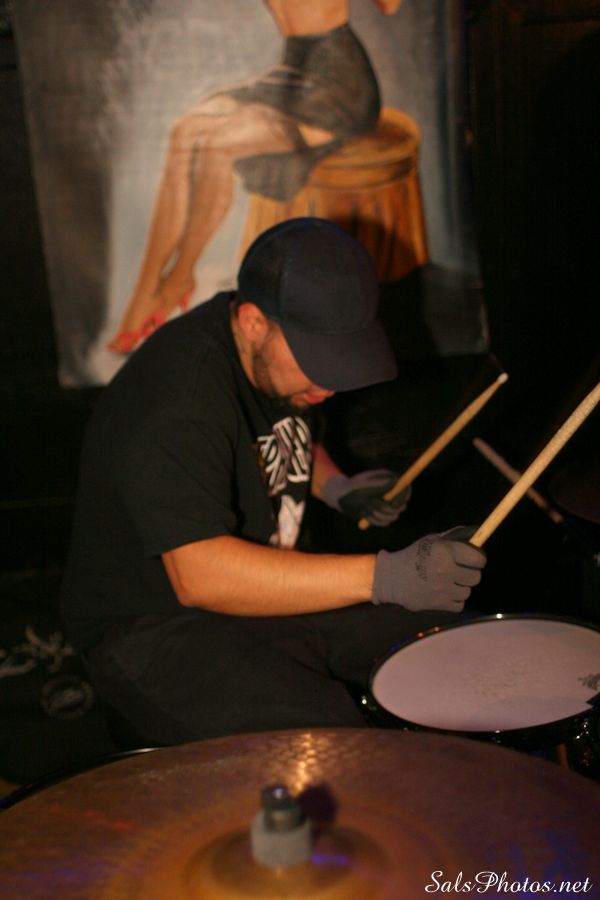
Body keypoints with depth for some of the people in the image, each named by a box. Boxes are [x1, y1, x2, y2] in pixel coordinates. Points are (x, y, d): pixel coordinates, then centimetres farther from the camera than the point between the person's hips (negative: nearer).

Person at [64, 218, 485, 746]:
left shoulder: (284, 359, -1)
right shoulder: (173, 406, -29)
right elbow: (199, 574, -37)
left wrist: (337, 488, -2)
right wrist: (382, 577, -42)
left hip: (275, 590, 9)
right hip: (158, 629, -8)